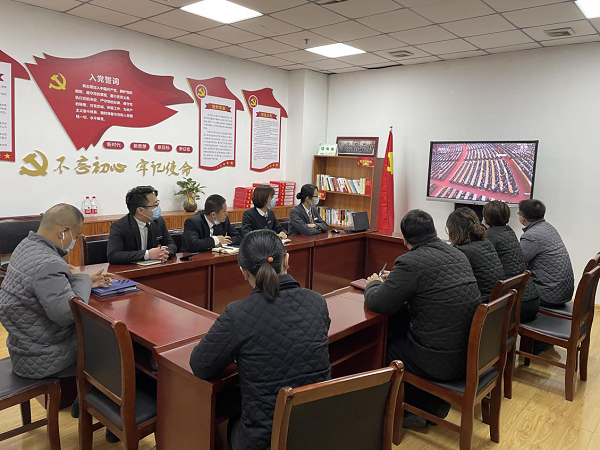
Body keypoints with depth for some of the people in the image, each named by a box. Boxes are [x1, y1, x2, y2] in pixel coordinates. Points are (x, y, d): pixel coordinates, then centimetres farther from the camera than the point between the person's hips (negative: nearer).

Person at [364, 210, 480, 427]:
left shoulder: (410, 262, -19)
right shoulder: (457, 254, 7)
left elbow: (378, 303, -13)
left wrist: (373, 284, 8)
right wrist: (396, 279, 30)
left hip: (443, 361, -7)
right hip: (471, 353, 8)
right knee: (400, 331, 25)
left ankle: (418, 408, 29)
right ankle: (435, 404, 32)